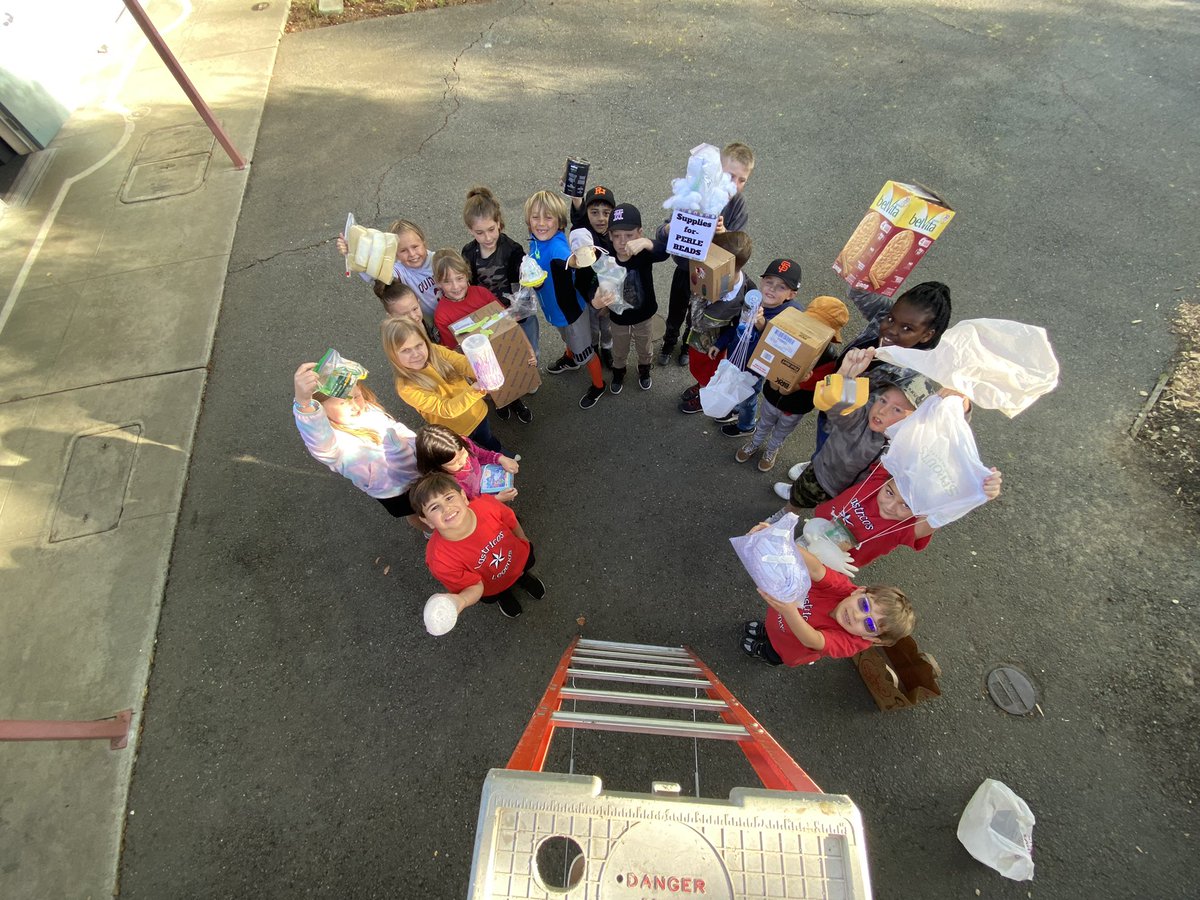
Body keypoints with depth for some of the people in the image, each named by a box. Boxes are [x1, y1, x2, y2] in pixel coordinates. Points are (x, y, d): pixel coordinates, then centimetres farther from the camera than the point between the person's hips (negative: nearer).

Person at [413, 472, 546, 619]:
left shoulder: (487, 505, -39)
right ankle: (503, 594, 56)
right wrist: (460, 600, -54)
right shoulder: (440, 560, -44)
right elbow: (475, 587, -29)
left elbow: (512, 523, -16)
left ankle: (522, 575, 60)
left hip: (519, 557, 1)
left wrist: (524, 542, 6)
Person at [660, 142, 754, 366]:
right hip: (685, 269, -1)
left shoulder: (738, 205, -18)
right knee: (675, 314, 23)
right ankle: (669, 342, 55)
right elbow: (663, 232, -25)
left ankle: (687, 345, 56)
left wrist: (723, 234, -44)